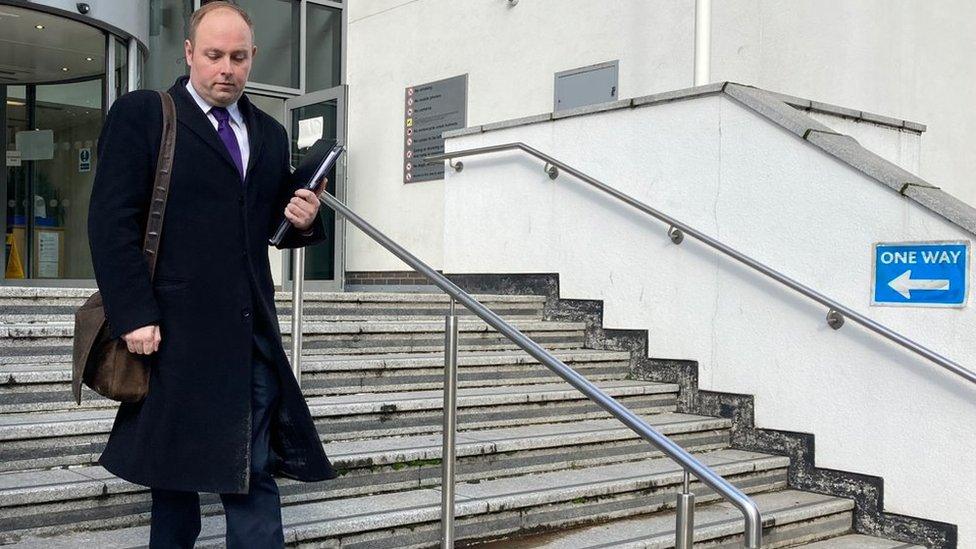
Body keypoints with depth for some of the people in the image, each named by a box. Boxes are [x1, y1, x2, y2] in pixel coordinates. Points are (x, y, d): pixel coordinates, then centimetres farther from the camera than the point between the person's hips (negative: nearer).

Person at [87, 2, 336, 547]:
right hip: (173, 332, -3)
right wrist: (134, 315, -15)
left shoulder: (271, 134, 16)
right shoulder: (141, 114, 1)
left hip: (251, 333, 4)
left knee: (253, 472, 2)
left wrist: (303, 220, -1)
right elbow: (112, 221, -6)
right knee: (174, 472, 8)